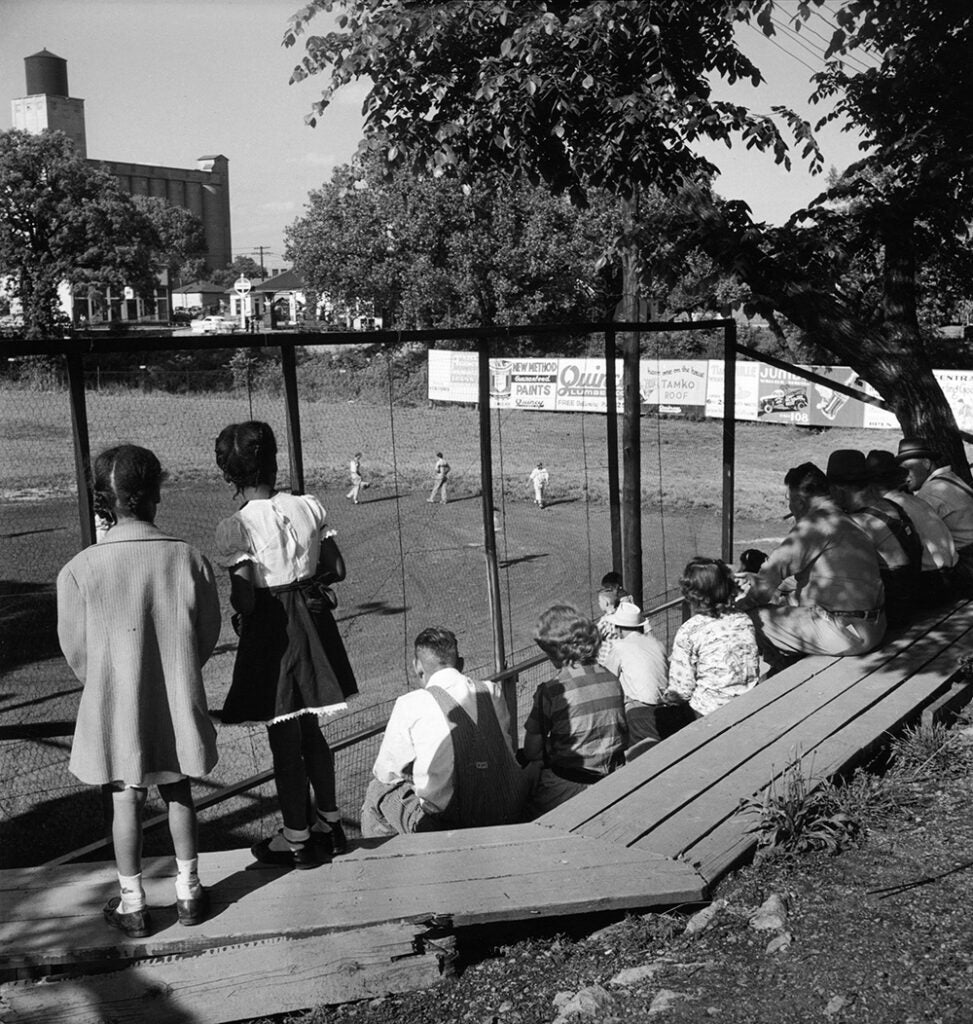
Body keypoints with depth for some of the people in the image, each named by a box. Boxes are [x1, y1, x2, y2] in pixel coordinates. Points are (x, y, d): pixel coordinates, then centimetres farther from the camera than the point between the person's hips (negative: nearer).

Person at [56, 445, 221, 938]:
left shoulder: (79, 571, -18)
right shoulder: (189, 559, -14)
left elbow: (76, 652, -6)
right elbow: (208, 636, -3)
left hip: (115, 711, -1)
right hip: (177, 704, 1)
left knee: (125, 803, 14)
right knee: (178, 794, 19)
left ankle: (132, 904, 27)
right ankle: (188, 892, 31)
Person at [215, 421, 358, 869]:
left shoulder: (235, 527, -17)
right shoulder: (309, 507, -3)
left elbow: (244, 600, -20)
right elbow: (337, 569, 1)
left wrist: (235, 600, 2)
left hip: (270, 632, -5)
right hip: (313, 624, 5)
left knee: (284, 740, 9)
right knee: (310, 730, 22)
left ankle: (297, 839, 23)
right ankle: (330, 822, 33)